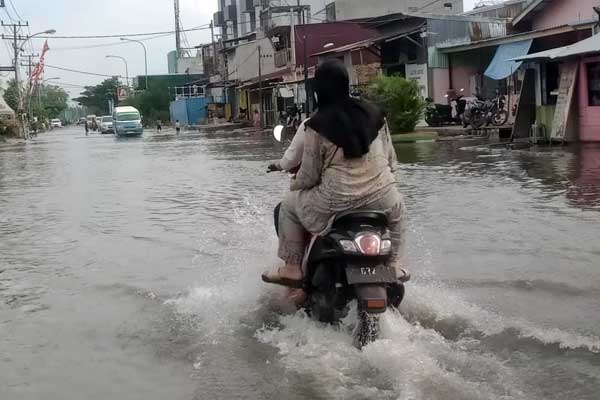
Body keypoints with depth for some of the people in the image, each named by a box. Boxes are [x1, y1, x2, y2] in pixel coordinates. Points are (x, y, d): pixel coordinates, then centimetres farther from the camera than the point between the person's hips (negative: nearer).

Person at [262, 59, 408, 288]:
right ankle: (395, 265, 33)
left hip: (337, 203, -3)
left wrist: (294, 184, 17)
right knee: (398, 207, 38)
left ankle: (292, 269, 20)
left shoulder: (317, 125, -10)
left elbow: (309, 177, -5)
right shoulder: (374, 114, 2)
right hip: (381, 201, 4)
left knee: (290, 204, 21)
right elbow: (391, 160, 8)